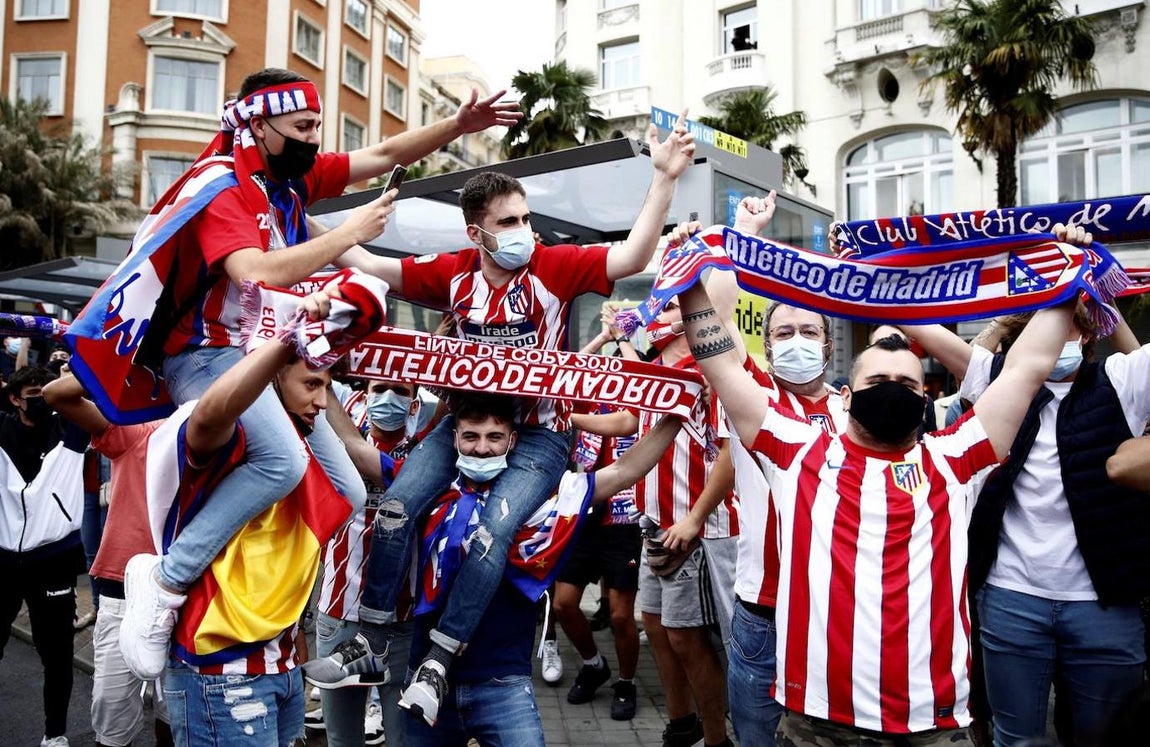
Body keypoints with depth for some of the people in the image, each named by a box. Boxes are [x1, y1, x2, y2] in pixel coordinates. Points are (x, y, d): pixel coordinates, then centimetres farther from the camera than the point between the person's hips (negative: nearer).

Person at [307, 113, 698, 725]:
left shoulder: (554, 267, -8)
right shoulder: (454, 272, 1)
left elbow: (633, 256, -17)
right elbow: (368, 266, 6)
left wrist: (664, 177, -25)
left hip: (537, 432, -3)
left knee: (494, 530, -22)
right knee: (396, 506, -10)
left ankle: (438, 661, -7)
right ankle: (371, 644, 5)